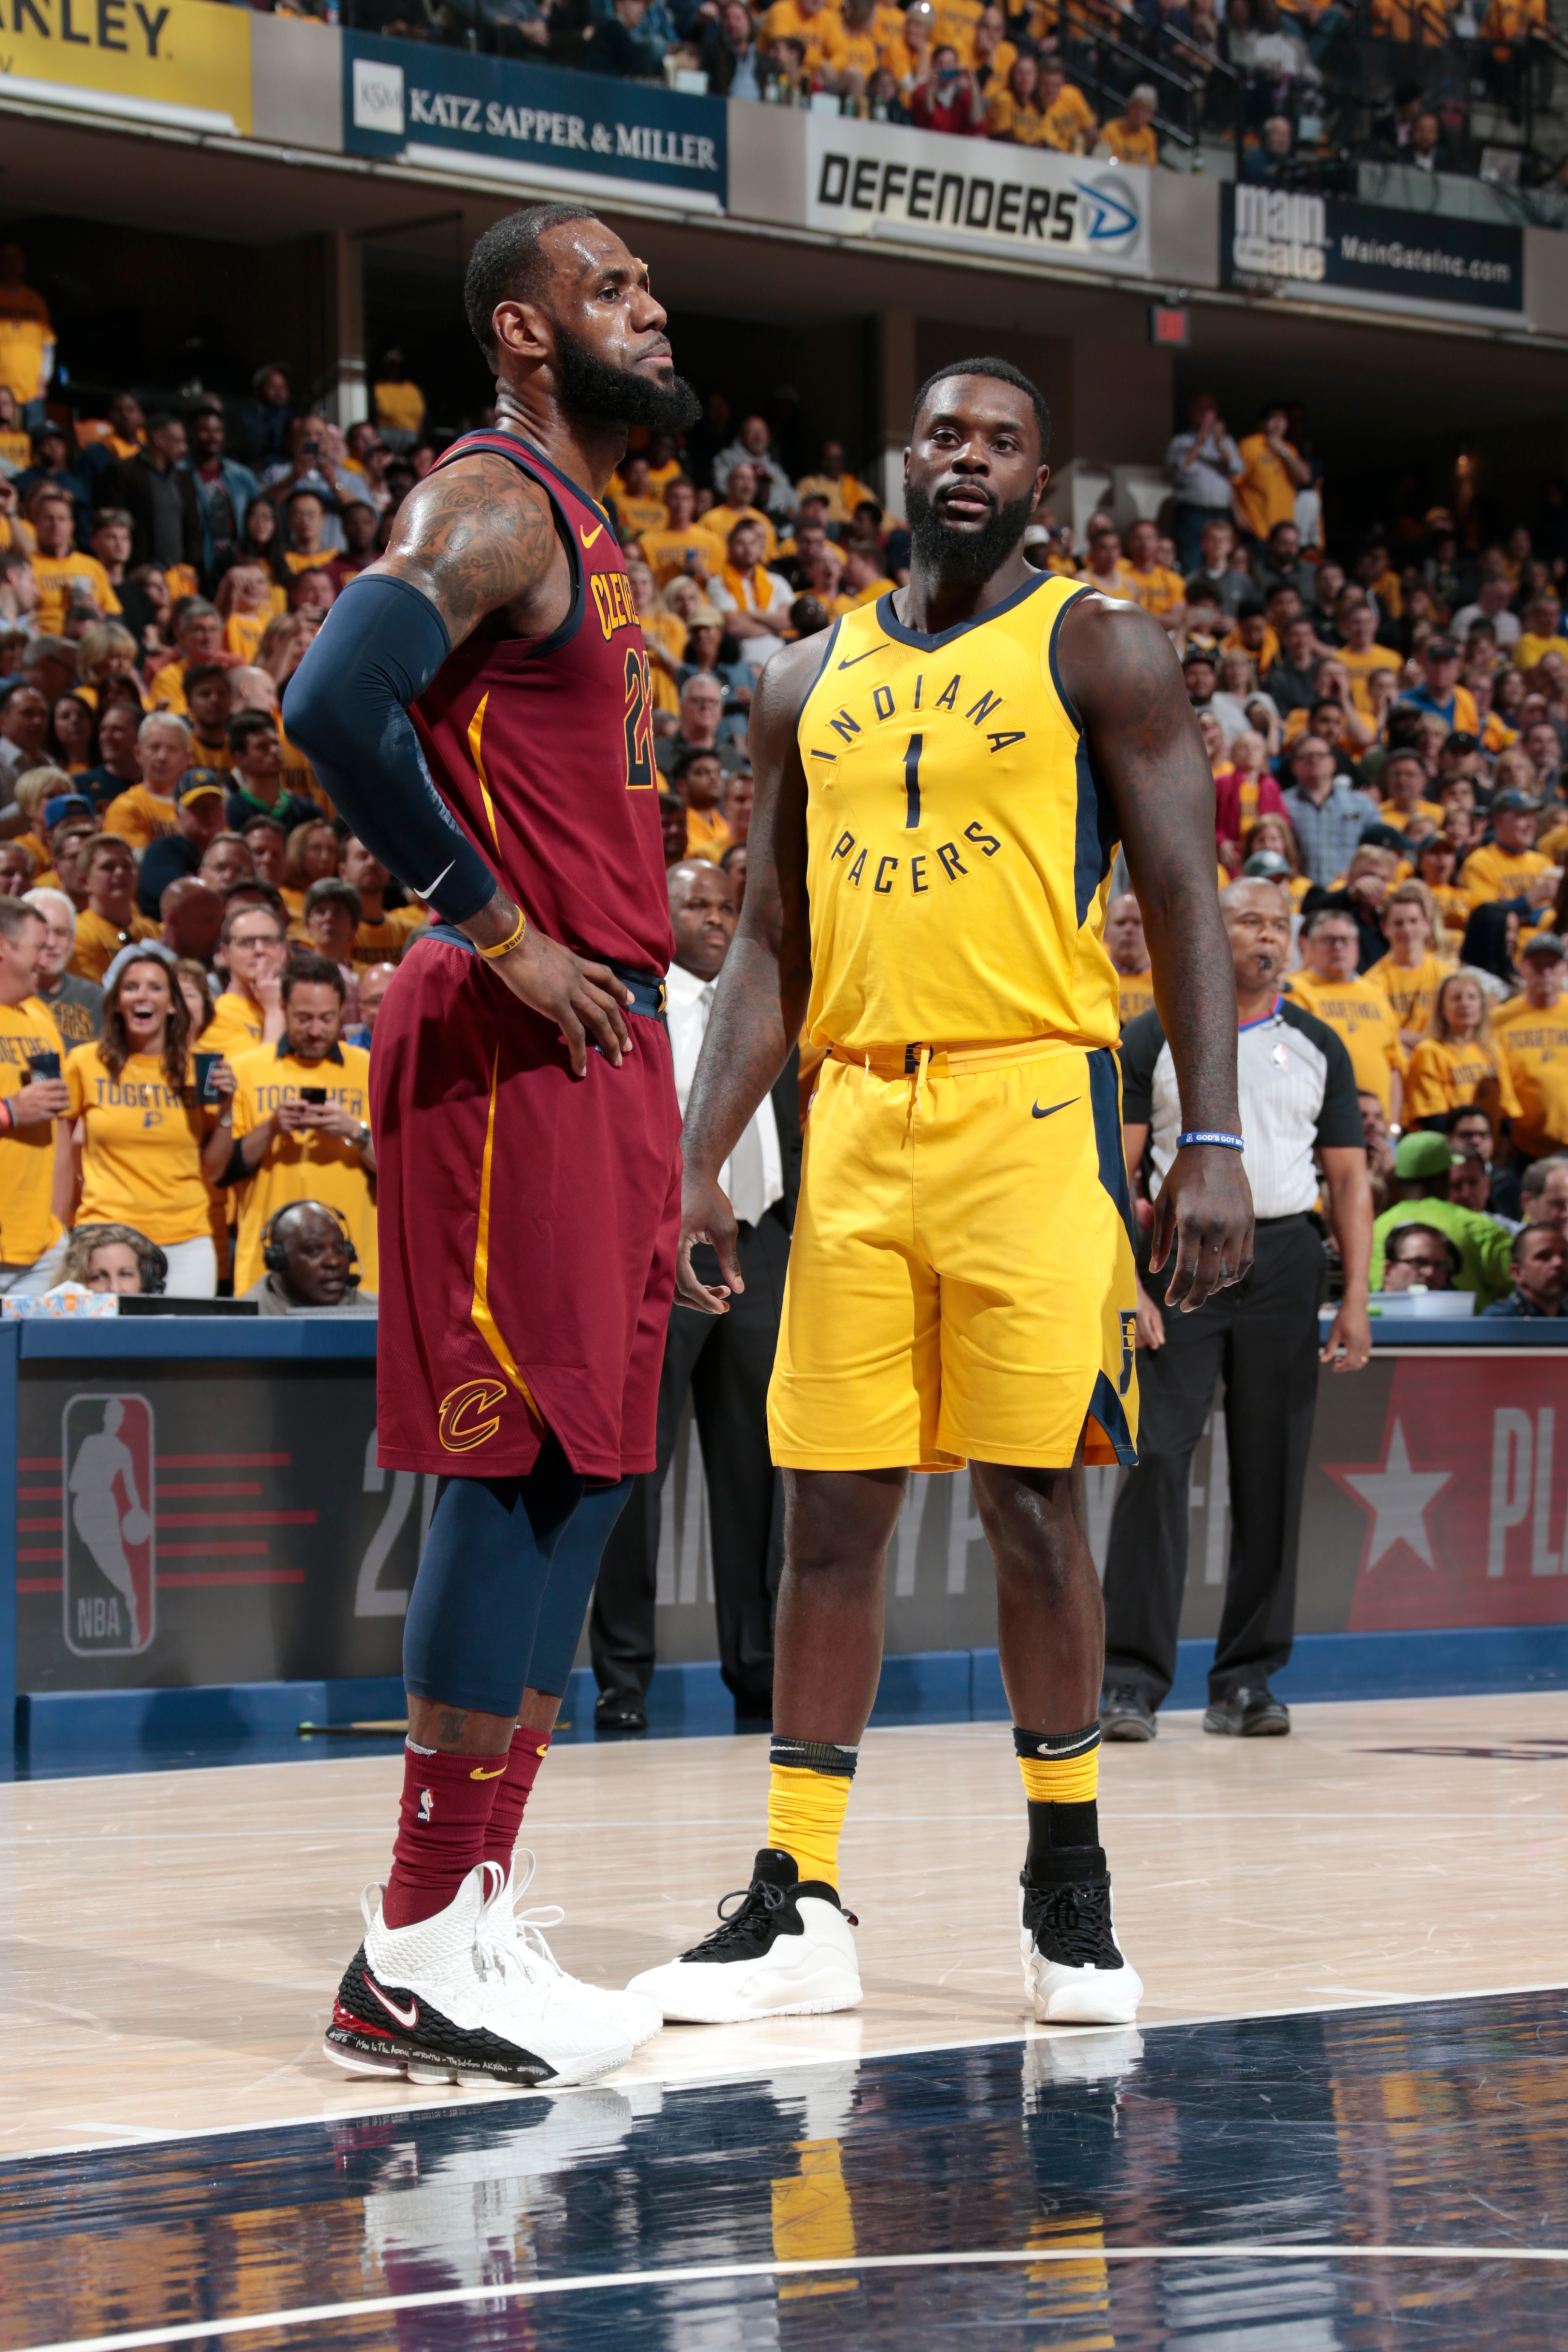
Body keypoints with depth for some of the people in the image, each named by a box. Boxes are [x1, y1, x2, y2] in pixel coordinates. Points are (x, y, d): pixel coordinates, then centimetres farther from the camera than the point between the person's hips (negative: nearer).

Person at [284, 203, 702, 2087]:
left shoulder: (578, 524, 20)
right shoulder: (488, 506, -10)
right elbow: (334, 706, -26)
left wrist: (634, 939, 15)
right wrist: (498, 933, -20)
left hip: (596, 1041, 10)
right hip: (512, 1050, -10)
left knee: (576, 1475, 9)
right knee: (518, 1468, -10)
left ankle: (467, 1920, 14)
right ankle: (419, 1954, -5)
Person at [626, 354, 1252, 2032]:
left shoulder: (1099, 651, 2)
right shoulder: (809, 684, 14)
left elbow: (1185, 907, -3)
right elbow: (769, 951, 15)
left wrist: (1212, 1145, -13)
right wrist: (699, 1166, 5)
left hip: (1031, 1107, -4)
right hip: (855, 1120, 4)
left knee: (1026, 1498, -4)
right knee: (826, 1509, 3)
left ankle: (1069, 1888, 10)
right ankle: (799, 1907, 8)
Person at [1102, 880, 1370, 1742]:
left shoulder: (1318, 1048, 12)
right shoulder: (1154, 1040, 5)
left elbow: (1350, 1179, 12)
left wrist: (1355, 1300, 2)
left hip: (1283, 1259, 3)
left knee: (1271, 1470, 2)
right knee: (1157, 1458, -11)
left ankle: (1244, 1683, 10)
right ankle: (1132, 1679, -10)